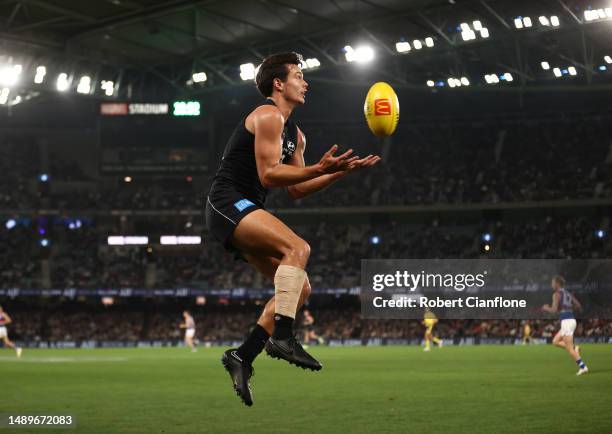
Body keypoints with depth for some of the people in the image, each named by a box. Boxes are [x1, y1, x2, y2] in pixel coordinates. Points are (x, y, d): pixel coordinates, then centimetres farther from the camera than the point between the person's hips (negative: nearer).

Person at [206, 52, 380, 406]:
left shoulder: (295, 134, 21)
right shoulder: (268, 116, -9)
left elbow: (296, 189, 18)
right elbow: (268, 174, -18)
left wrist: (342, 171, 10)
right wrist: (319, 169, -25)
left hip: (246, 212, 10)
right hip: (229, 203, -10)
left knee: (301, 288, 2)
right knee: (298, 247, -30)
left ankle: (243, 357, 2)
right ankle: (282, 337, -36)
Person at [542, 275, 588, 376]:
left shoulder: (557, 294, -7)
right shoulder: (568, 294, 17)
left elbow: (554, 310, -15)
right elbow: (579, 306, 16)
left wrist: (546, 308, 5)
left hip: (566, 321, -9)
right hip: (571, 320, 9)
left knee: (569, 348, -5)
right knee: (555, 342, 18)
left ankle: (583, 367, -9)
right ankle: (575, 349, 4)